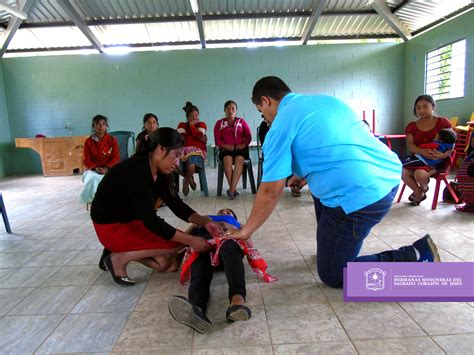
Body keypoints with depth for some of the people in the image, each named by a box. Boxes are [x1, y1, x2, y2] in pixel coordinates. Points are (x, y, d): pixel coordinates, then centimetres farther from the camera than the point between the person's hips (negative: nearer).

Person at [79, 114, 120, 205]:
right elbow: (87, 160, 2)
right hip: (93, 169, 1)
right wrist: (95, 168, -18)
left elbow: (116, 158, -3)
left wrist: (107, 168, -19)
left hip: (108, 169, 0)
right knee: (93, 178, -35)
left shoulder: (112, 140, 3)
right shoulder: (88, 141, 4)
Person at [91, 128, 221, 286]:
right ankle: (120, 258, -6)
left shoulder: (158, 171, -2)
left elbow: (176, 204, 0)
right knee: (180, 243, -17)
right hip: (111, 227, -8)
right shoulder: (136, 172, -29)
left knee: (169, 264, 2)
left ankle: (122, 250, 11)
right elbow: (151, 221, -30)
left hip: (131, 221, 9)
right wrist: (191, 240, -28)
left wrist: (204, 222, -13)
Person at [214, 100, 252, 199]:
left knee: (239, 160, -34)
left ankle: (231, 190, -39)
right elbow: (217, 140, 6)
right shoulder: (219, 123, 15)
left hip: (240, 148, 0)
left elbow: (248, 137, 9)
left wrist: (244, 144, -11)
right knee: (228, 160, -34)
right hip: (226, 149, 0)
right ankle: (234, 189, -32)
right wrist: (225, 146, -13)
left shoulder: (242, 121, 18)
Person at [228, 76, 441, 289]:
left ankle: (415, 259, 1)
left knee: (332, 276, 11)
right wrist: (304, 175, 39)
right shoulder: (325, 99, 19)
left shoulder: (280, 126, -4)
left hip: (361, 197, -9)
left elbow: (271, 191, -3)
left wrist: (246, 231, 10)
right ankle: (331, 247, 37)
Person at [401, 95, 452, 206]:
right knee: (403, 173, -25)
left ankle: (424, 189, 8)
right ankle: (419, 193, 7)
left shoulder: (442, 122, -2)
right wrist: (422, 151, -31)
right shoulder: (412, 126, 5)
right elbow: (410, 145, -8)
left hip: (439, 160, -3)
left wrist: (444, 154, -29)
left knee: (420, 174, -32)